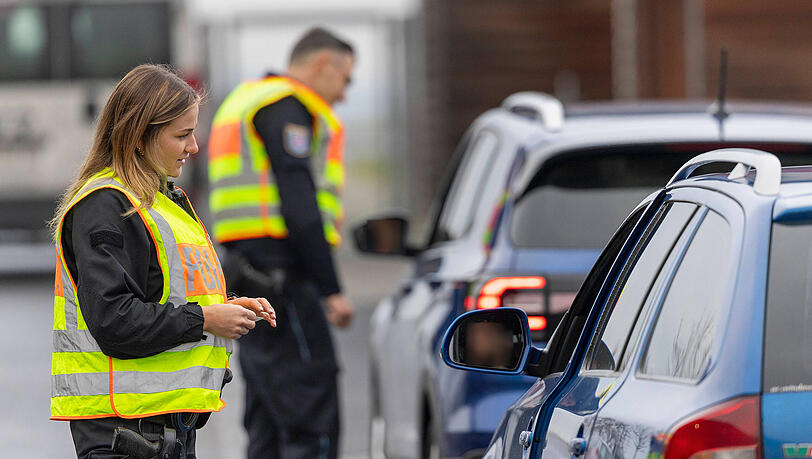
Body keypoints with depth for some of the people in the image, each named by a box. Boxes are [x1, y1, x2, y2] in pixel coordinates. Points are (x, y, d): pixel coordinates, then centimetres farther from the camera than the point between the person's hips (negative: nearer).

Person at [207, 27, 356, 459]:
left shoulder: (246, 101, 26)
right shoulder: (286, 106, -6)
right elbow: (299, 203, -16)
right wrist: (331, 290, -17)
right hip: (282, 271, -10)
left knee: (269, 424, 10)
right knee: (312, 424, -13)